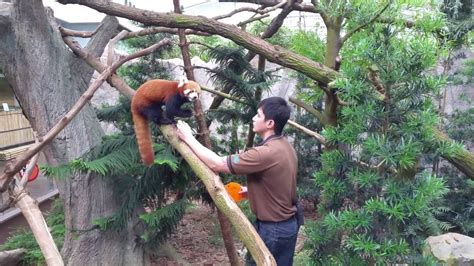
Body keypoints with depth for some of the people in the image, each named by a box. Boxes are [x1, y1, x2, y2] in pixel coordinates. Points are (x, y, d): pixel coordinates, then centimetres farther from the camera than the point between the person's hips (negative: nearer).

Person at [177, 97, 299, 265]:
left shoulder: (266, 153, -29)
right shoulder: (285, 146, 0)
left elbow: (216, 164, -26)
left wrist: (188, 138, -17)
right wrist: (251, 190, 9)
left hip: (273, 229, -8)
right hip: (288, 223, 9)